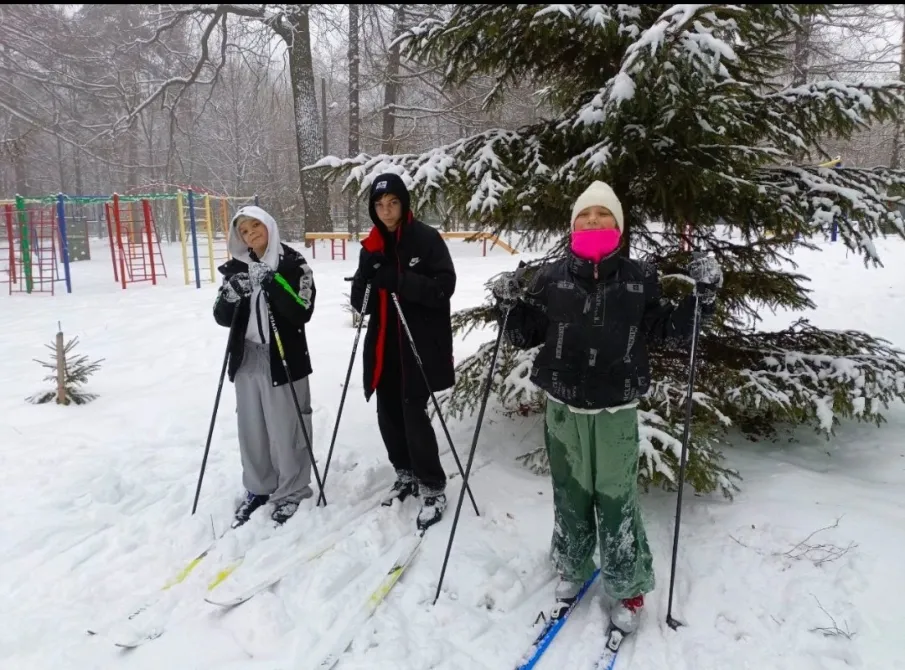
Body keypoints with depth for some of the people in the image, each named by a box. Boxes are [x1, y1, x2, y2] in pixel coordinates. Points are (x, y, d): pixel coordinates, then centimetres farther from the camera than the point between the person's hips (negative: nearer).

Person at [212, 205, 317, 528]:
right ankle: (258, 488, 30)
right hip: (247, 358, 5)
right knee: (252, 428, 12)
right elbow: (222, 317, 3)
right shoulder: (237, 267, 8)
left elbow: (302, 312, -15)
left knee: (285, 429, 2)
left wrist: (273, 283, -25)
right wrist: (232, 293, -16)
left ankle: (290, 492, 20)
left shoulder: (293, 264, -6)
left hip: (283, 358, -4)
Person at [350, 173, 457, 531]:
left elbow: (444, 286, -14)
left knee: (413, 412, -9)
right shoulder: (372, 246, 10)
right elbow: (360, 302, 7)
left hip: (421, 344, -5)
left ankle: (433, 488, 6)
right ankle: (406, 474, 29)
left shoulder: (428, 239, -5)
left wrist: (398, 280, -24)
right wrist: (368, 276, -14)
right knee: (388, 413, 8)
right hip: (384, 345, 5)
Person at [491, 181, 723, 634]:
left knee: (616, 499, 4)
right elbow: (526, 336, 5)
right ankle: (572, 569, 37)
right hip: (563, 406, 1)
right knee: (570, 494, 14)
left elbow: (667, 329, 7)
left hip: (617, 409, -1)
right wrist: (510, 306, -12)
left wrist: (702, 297, -4)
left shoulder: (640, 278, 0)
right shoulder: (551, 277, 0)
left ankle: (628, 588, 25)